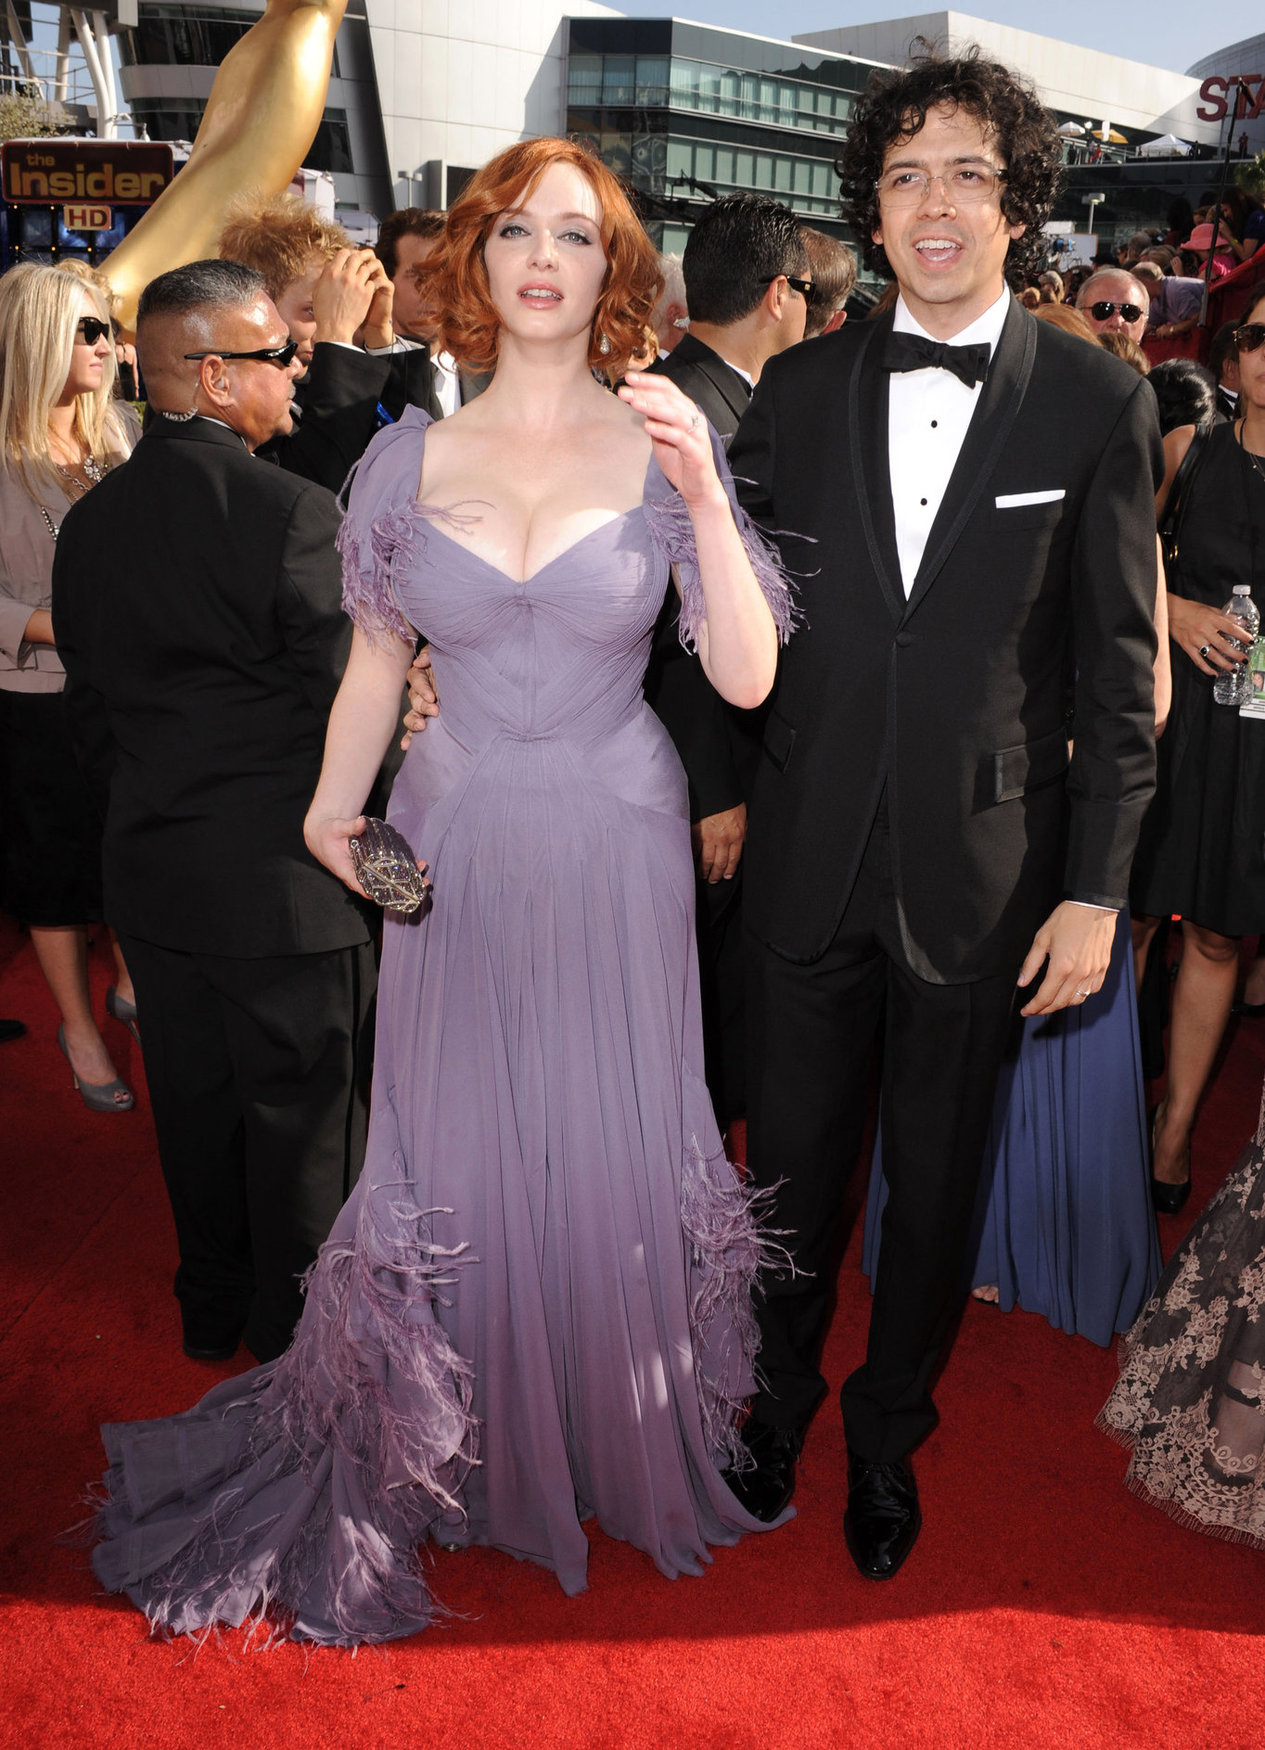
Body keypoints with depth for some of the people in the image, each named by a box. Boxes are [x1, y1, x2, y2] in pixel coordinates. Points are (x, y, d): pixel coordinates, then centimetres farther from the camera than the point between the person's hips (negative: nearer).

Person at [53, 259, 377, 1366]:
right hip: (284, 883, -6)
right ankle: (296, 1326, 29)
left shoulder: (91, 522, 3)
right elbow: (347, 707, -17)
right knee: (302, 1112, 11)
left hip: (150, 871, 7)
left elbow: (90, 708, 9)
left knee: (194, 1100, 20)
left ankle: (211, 1305, 38)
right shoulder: (293, 513, -18)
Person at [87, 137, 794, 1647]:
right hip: (458, 846, 1)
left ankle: (626, 1446, 35)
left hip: (614, 851, 0)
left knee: (616, 1153, 9)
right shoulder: (409, 458, 2)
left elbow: (747, 677, -8)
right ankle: (439, 1460, 33)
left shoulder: (664, 447, -2)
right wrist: (331, 808, -4)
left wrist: (703, 500, -19)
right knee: (454, 1150, 9)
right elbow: (375, 667, 9)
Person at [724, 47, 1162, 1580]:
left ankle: (889, 1435, 39)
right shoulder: (798, 388, 3)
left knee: (936, 1172, 15)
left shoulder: (1098, 401, -3)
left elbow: (1117, 667, -3)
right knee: (791, 1151, 15)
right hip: (808, 855, 2)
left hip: (984, 869, -1)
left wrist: (1096, 888, -6)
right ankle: (778, 1397, 41)